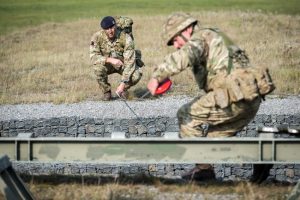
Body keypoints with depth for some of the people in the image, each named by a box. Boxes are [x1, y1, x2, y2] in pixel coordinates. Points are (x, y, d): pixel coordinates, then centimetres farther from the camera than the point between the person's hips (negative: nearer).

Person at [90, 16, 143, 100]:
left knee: (136, 75, -31)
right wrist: (110, 60, -42)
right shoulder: (97, 37, -20)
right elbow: (93, 56, -25)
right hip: (107, 64, 1)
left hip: (123, 64, -1)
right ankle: (106, 92, -6)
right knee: (98, 68, -33)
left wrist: (123, 83, -36)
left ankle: (123, 88, 4)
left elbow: (129, 61, -29)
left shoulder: (126, 38, -26)